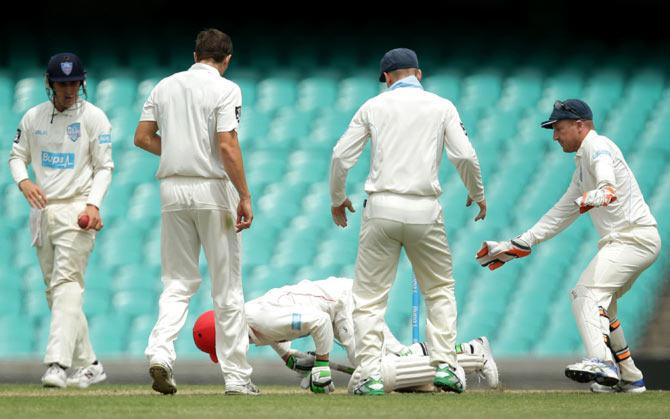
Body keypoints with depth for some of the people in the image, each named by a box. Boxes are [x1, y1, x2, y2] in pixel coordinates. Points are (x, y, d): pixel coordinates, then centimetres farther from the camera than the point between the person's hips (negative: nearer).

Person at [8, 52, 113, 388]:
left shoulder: (94, 117, -3)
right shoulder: (33, 117, 9)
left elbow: (104, 168, -3)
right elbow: (17, 156, 15)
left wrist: (93, 204, -18)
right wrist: (23, 181, -7)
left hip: (76, 212, -6)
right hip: (42, 210, 6)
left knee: (66, 285, -18)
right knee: (56, 292, 8)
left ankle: (58, 363, -28)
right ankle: (87, 364, 16)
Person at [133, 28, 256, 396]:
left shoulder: (165, 86, 9)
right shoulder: (225, 89, -7)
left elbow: (142, 137, 10)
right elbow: (227, 146, -16)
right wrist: (245, 196, -14)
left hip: (172, 188, 4)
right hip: (213, 188, -4)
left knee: (178, 282, 9)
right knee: (227, 286, 3)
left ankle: (160, 352, -16)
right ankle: (237, 376, 5)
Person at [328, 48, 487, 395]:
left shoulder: (374, 106, 8)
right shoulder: (442, 107, 7)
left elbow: (341, 155, 5)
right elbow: (465, 156, -2)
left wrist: (337, 199, 20)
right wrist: (477, 195, 15)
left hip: (382, 209, 0)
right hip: (424, 210, 0)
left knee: (369, 295, 5)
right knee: (440, 289, 17)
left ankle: (370, 375, -5)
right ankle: (445, 365, 3)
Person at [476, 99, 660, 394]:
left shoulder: (597, 146, -6)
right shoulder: (582, 164, 26)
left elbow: (607, 178, -30)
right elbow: (560, 215, 28)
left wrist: (601, 194, -53)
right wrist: (519, 246, 23)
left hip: (633, 235, -11)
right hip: (621, 240, 11)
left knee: (589, 292, -25)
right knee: (600, 302, 24)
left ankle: (601, 363, -45)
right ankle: (629, 378, 28)